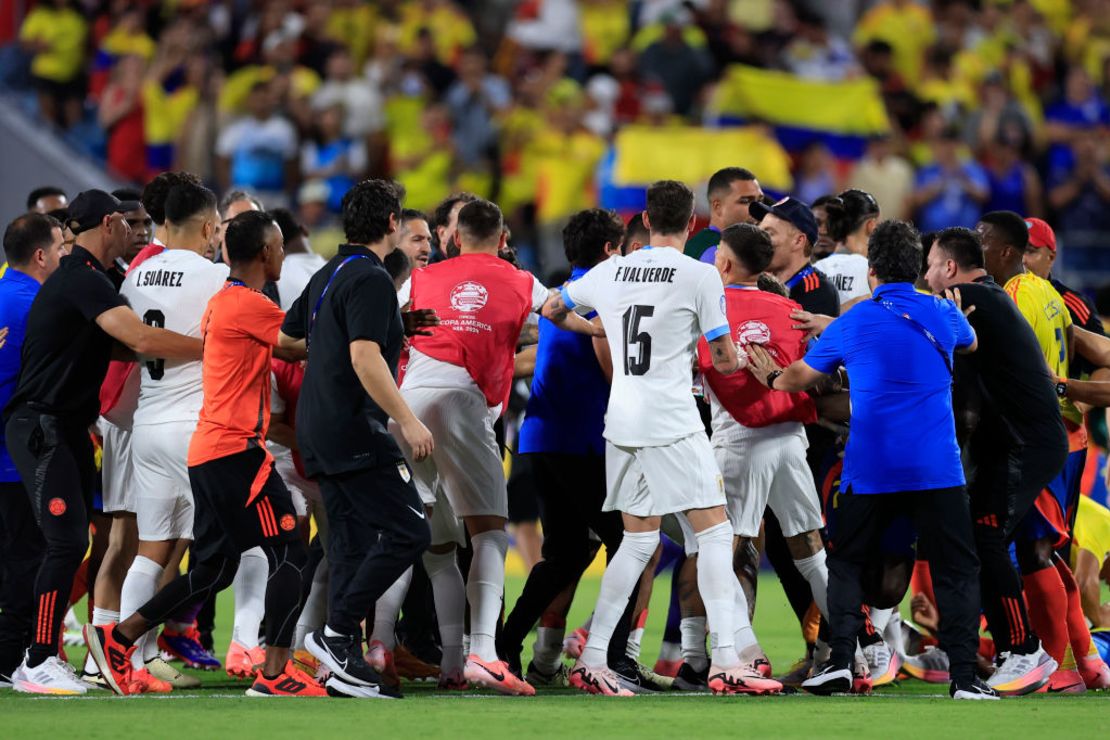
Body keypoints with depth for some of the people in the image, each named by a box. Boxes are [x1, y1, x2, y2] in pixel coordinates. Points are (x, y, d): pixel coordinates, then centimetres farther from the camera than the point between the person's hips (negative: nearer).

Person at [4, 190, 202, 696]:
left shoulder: (83, 278, 17)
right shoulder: (82, 279, -17)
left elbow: (121, 344, 22)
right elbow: (141, 340, -28)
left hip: (68, 427, 10)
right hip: (42, 427, -10)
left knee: (74, 542, 8)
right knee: (66, 542, -15)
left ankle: (41, 656, 12)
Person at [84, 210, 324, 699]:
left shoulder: (221, 302, 15)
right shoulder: (250, 305, -12)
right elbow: (303, 345, -9)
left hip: (207, 451, 9)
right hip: (236, 448, -9)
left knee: (215, 568, 14)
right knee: (290, 554, -7)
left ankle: (118, 638, 15)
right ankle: (274, 674, -11)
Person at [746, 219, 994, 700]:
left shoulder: (851, 325, 2)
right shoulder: (943, 315, 5)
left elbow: (801, 376, 18)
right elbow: (970, 344, 30)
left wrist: (772, 377, 40)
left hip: (869, 470, 0)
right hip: (937, 470, 0)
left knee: (845, 563, 17)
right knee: (957, 570, 5)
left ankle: (839, 660, 2)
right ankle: (964, 676, -7)